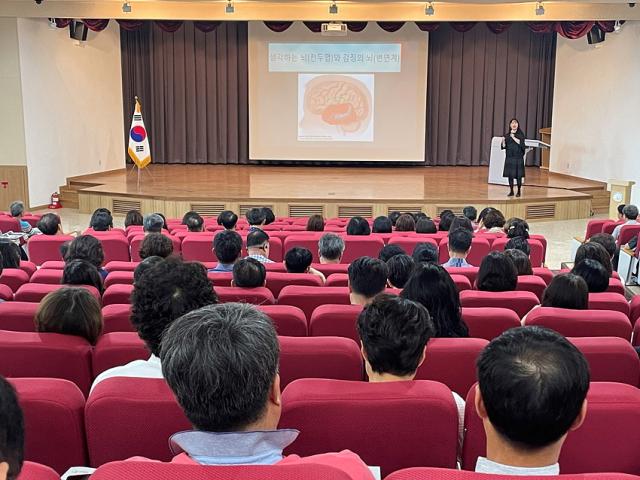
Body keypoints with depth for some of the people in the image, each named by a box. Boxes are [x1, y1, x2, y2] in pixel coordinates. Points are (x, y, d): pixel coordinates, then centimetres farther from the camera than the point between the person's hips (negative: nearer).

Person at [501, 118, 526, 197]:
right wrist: (503, 141, -13)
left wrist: (513, 137, -18)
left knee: (518, 175, -1)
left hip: (518, 157, -3)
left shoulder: (521, 134, 1)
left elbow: (521, 143, -13)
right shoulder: (507, 135, 8)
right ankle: (511, 191, 14)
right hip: (509, 157, 3)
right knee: (510, 175, 4)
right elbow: (504, 147, 6)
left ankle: (519, 191, 9)